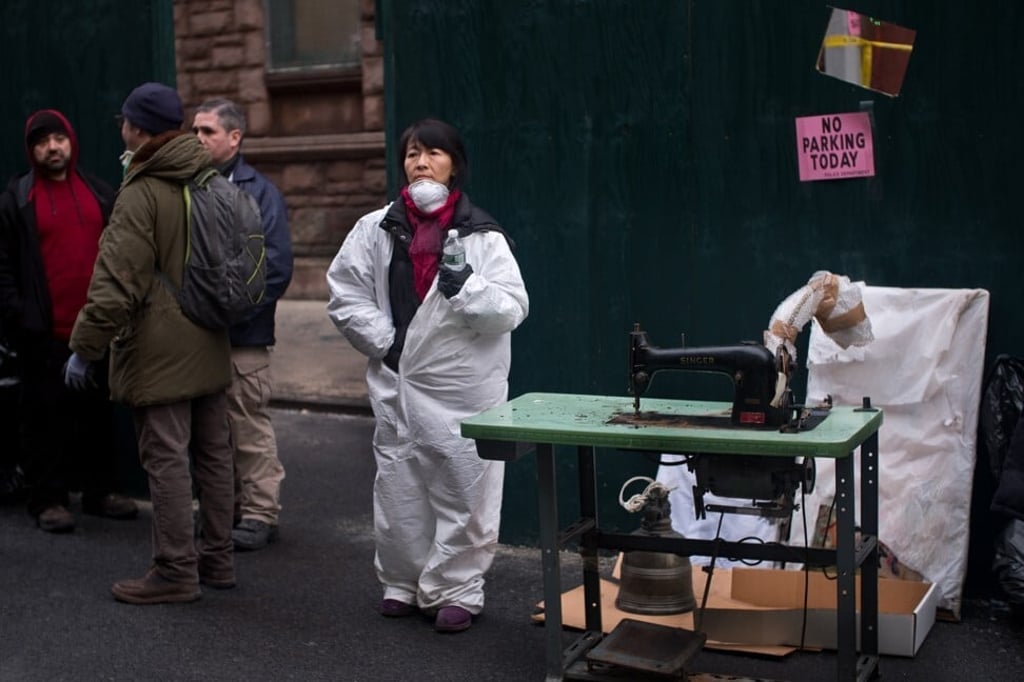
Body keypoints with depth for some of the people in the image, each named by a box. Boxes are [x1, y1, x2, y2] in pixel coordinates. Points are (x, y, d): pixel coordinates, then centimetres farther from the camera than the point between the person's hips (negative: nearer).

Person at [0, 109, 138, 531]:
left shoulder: (100, 194, 12)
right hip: (44, 335, -3)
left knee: (98, 413, 10)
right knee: (46, 415, 1)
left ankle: (100, 491, 21)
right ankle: (49, 499, 9)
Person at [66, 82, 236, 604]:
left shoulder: (141, 194, -15)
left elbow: (117, 283, -18)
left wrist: (85, 347, -11)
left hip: (158, 354, -8)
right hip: (211, 346, 8)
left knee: (166, 459, -2)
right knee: (213, 453, 14)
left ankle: (175, 570, 3)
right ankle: (216, 557, 23)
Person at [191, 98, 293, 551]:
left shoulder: (258, 191, -5)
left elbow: (276, 266, -11)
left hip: (242, 335, -5)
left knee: (250, 428, 0)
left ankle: (259, 513, 11)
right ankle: (225, 508, 26)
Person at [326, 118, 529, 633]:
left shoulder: (482, 235, -2)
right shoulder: (377, 229, 5)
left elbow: (512, 309, -7)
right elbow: (345, 294, 7)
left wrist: (467, 289, -24)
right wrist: (384, 340, -3)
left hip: (465, 389, -2)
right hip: (398, 384, 3)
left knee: (463, 491, 1)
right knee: (399, 491, 10)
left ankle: (455, 590, 17)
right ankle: (403, 583, 28)